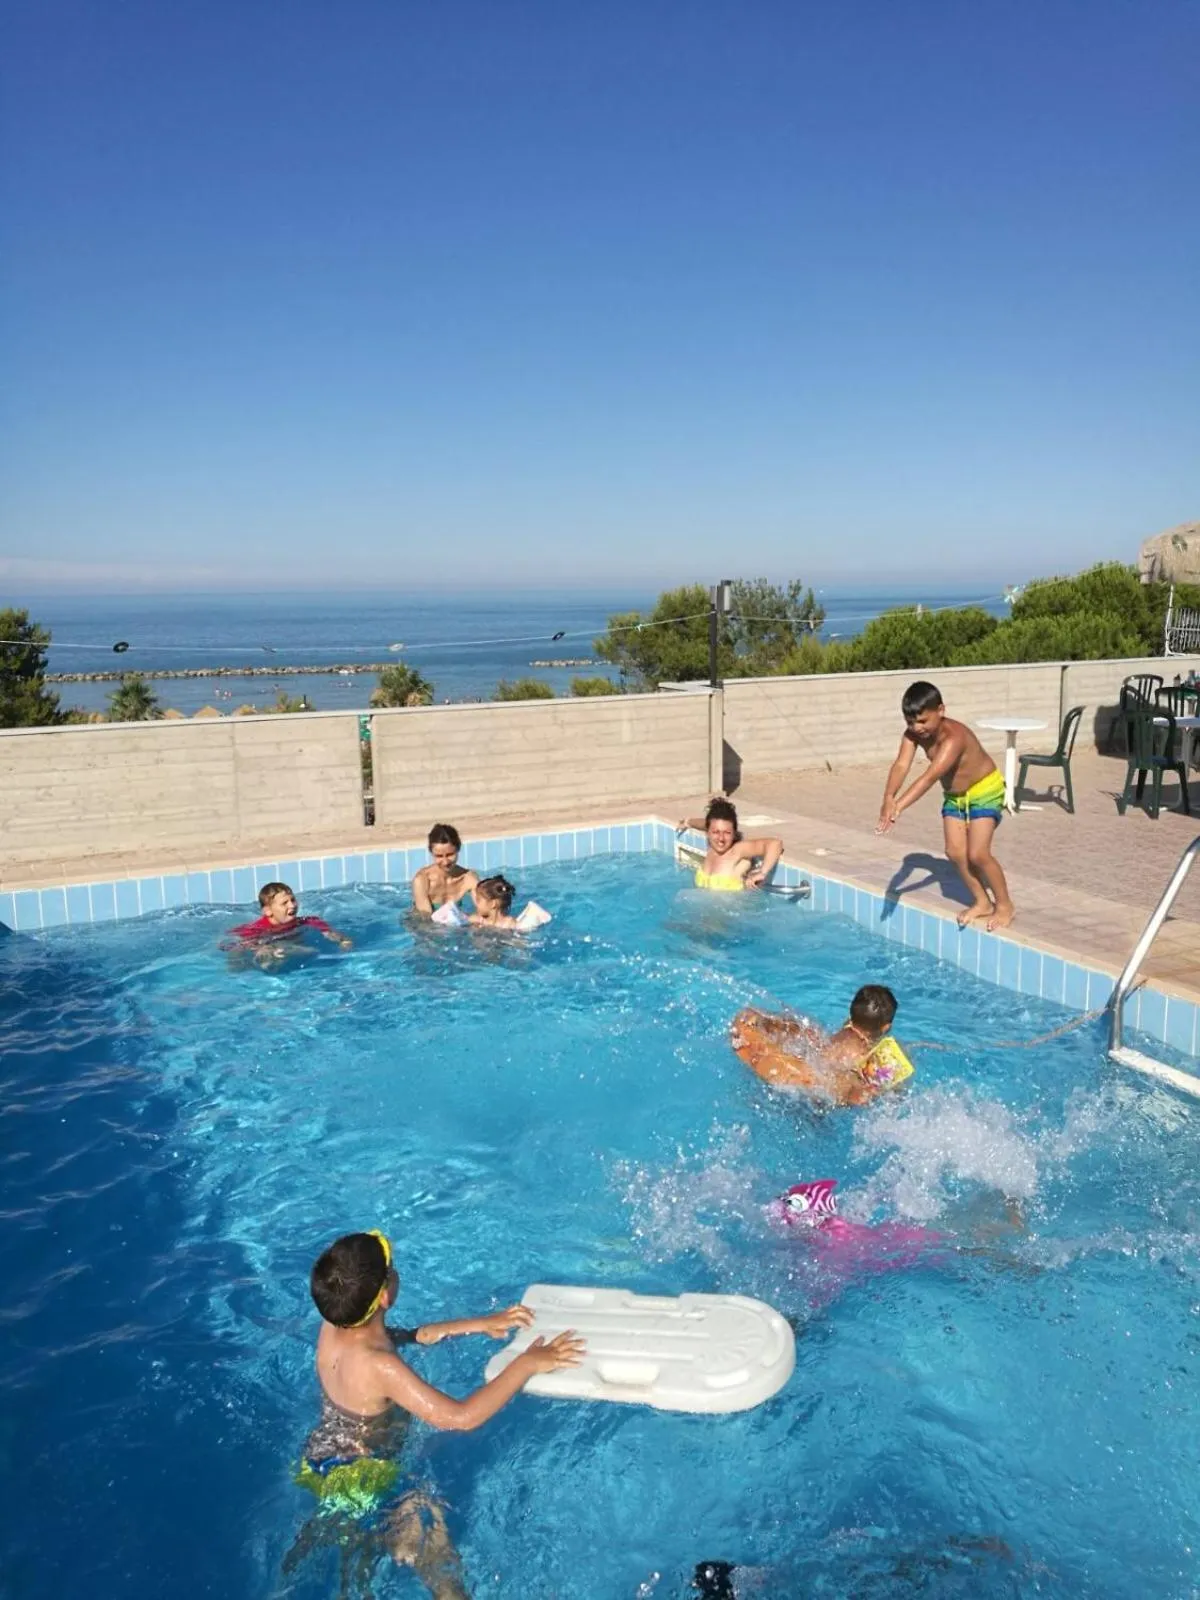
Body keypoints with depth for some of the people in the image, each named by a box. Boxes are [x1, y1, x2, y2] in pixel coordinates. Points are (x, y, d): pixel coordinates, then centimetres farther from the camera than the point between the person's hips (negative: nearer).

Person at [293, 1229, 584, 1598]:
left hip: (320, 1461, 8)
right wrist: (527, 1363, -31)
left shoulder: (334, 1325, -11)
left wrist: (480, 1324, 0)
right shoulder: (378, 1367, -36)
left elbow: (407, 1335, 5)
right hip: (356, 1482, -8)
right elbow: (462, 1417, -38)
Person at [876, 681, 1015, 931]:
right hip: (954, 796, 7)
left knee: (977, 853, -14)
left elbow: (930, 777, -48)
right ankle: (982, 902, 19)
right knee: (955, 852, 0)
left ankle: (1005, 906, 7)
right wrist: (889, 798, -50)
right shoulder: (913, 734, -16)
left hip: (985, 791, -7)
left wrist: (899, 807, -57)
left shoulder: (954, 737, -37)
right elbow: (901, 765, -30)